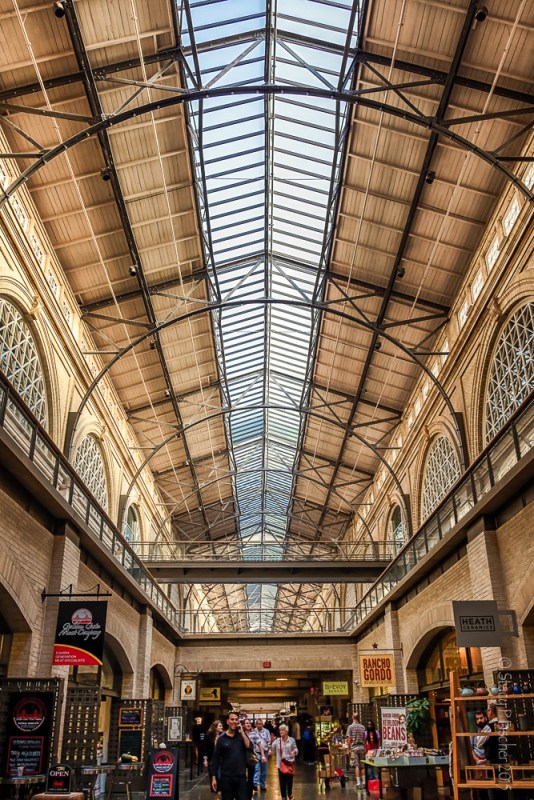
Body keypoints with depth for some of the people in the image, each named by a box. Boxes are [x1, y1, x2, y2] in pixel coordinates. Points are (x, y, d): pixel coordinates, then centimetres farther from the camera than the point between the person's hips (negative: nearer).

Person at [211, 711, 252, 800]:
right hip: (226, 777, -1)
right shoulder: (222, 738, -2)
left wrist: (242, 732, -13)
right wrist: (214, 777, -3)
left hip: (241, 776, 1)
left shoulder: (242, 735, 5)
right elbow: (216, 759, 0)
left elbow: (249, 747, -12)